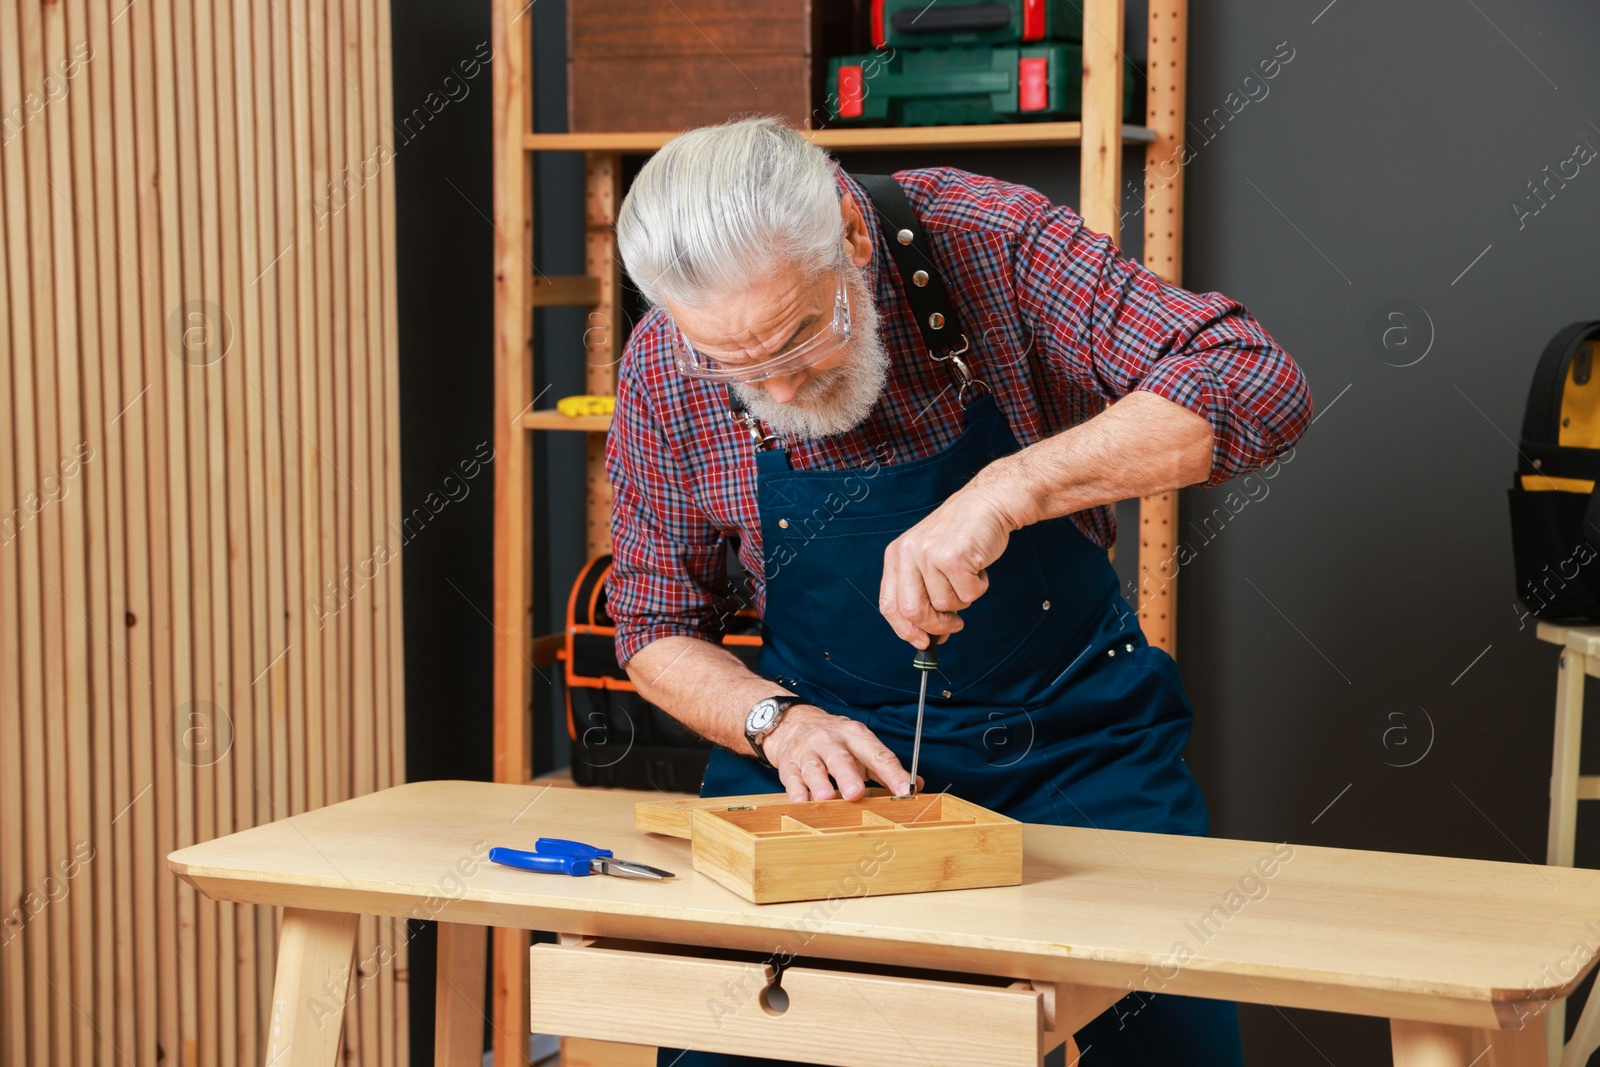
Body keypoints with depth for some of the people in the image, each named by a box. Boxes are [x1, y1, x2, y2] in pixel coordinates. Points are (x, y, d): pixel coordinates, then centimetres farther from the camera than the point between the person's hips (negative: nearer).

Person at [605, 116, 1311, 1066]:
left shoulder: (992, 239, -17)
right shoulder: (663, 371, -10)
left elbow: (1258, 385, -26)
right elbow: (657, 625, 3)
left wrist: (1009, 487, -36)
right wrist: (776, 721, -17)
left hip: (1073, 736, -1)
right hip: (827, 744, 1)